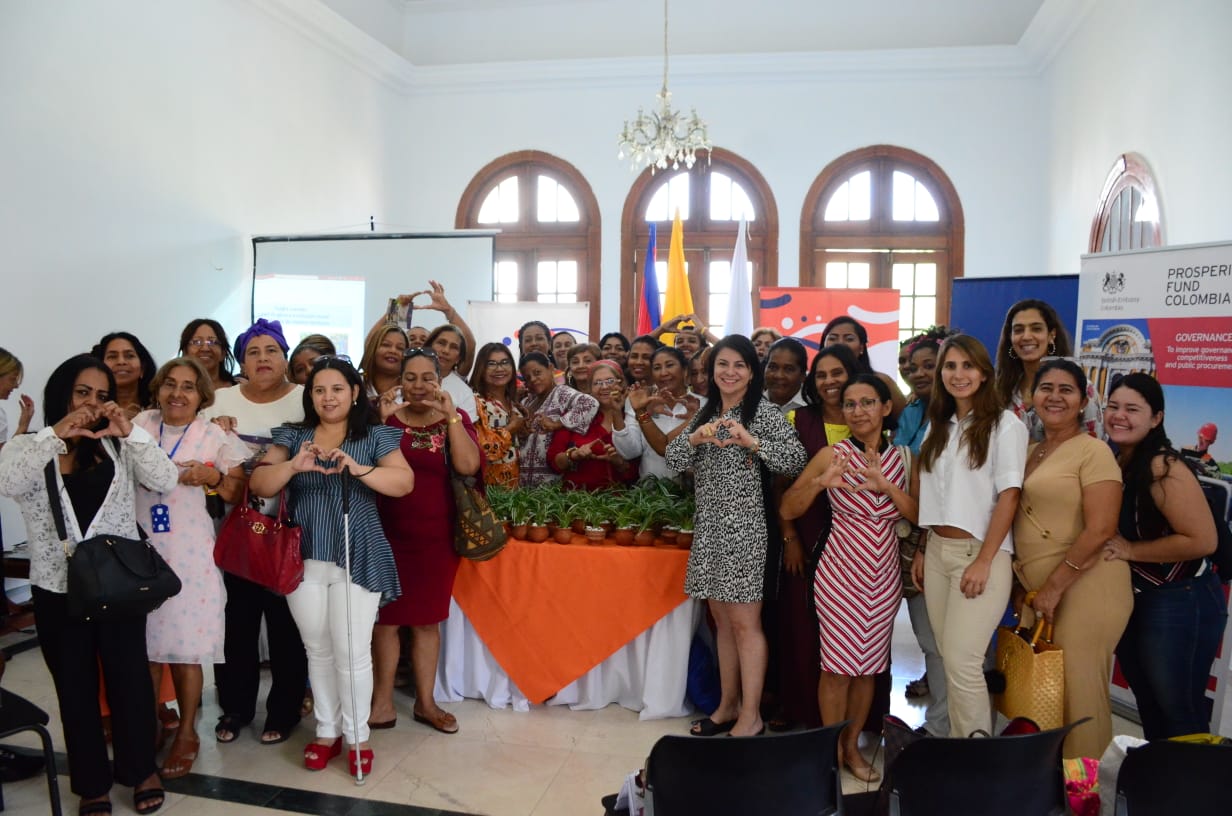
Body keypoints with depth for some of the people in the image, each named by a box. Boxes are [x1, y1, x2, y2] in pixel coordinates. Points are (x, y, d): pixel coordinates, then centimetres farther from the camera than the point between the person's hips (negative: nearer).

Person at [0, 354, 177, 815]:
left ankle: (140, 769, 31)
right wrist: (54, 434, -26)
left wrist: (130, 432, -21)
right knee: (76, 689, 13)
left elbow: (165, 482, -12)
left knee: (130, 679, 10)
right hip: (58, 590, 0)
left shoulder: (118, 447, 3)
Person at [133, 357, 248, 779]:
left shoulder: (217, 436, -2)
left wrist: (213, 478, -17)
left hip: (189, 554, -2)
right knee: (142, 644, 9)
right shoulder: (141, 423, 4)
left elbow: (239, 494, 1)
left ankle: (186, 733, 21)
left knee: (183, 648, 4)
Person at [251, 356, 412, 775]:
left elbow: (404, 482, -12)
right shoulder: (292, 436, 7)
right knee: (318, 650, 13)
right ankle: (327, 731, 29)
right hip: (304, 559, 3)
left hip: (358, 558, -3)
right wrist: (294, 465, -21)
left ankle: (357, 735, 17)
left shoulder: (376, 436, 0)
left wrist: (358, 469, -28)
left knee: (352, 652, -1)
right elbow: (259, 486, -2)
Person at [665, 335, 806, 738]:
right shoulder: (706, 412, 12)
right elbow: (673, 459, 4)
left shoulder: (763, 410, -6)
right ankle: (728, 704, 26)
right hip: (710, 528, 7)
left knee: (744, 622, -2)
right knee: (722, 620, 14)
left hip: (747, 528, -6)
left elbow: (796, 458, -15)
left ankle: (751, 715, 9)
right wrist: (695, 438, -15)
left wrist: (752, 441, -26)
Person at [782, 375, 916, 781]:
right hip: (840, 574, -3)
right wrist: (819, 483, -24)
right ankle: (832, 748, 19)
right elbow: (787, 509, -6)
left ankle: (853, 746, 27)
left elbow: (918, 516, -1)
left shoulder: (901, 458, 4)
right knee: (838, 663, 2)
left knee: (868, 664, 11)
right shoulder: (831, 455, -6)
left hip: (885, 576, 3)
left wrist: (887, 486, -17)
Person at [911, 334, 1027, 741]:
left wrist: (984, 561, -16)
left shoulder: (1005, 424, -6)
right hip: (938, 551, 6)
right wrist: (922, 551, 12)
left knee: (962, 660, -8)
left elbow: (1009, 495, -11)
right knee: (949, 658, 10)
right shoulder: (938, 426, 13)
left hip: (978, 553, -6)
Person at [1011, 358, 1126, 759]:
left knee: (1078, 689, 1)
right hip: (1037, 588, 7)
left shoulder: (1093, 451, -9)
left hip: (1083, 586, -7)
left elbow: (1100, 529, -16)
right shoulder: (1030, 452, 13)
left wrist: (1055, 586, -15)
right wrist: (1029, 586, 10)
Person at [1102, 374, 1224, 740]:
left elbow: (1202, 540, -26)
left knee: (1180, 716, 6)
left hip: (1182, 606, -8)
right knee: (1149, 711, 22)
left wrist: (1130, 550, -22)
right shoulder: (1113, 463, 1)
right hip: (1132, 601, 8)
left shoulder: (1163, 468, -22)